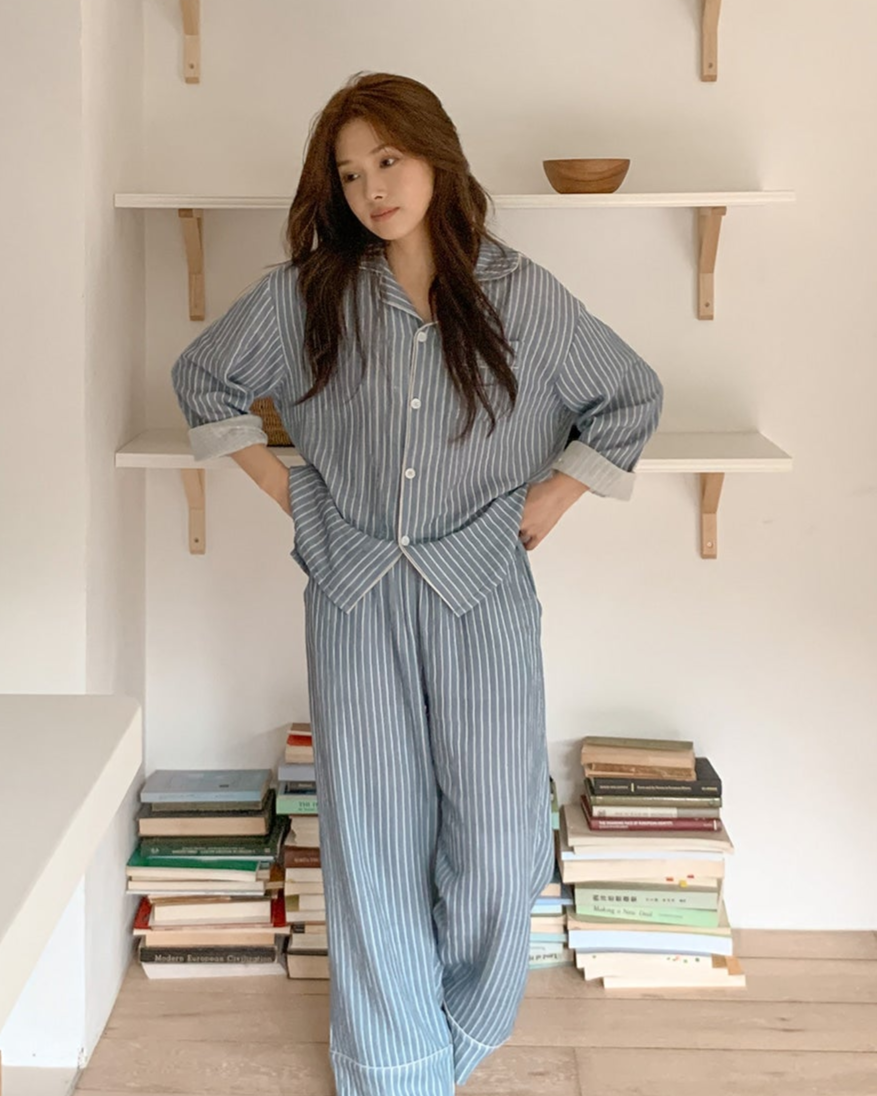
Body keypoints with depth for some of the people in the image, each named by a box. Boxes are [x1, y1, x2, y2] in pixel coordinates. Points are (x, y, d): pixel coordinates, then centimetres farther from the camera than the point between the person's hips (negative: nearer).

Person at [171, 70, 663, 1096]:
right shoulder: (306, 295, 1)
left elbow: (632, 396, 10)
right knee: (373, 842, 4)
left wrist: (551, 498, 4)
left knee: (499, 849, -2)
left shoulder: (518, 295, -1)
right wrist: (279, 483, 7)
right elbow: (201, 376, 15)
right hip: (354, 591, 1)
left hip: (482, 591, 0)